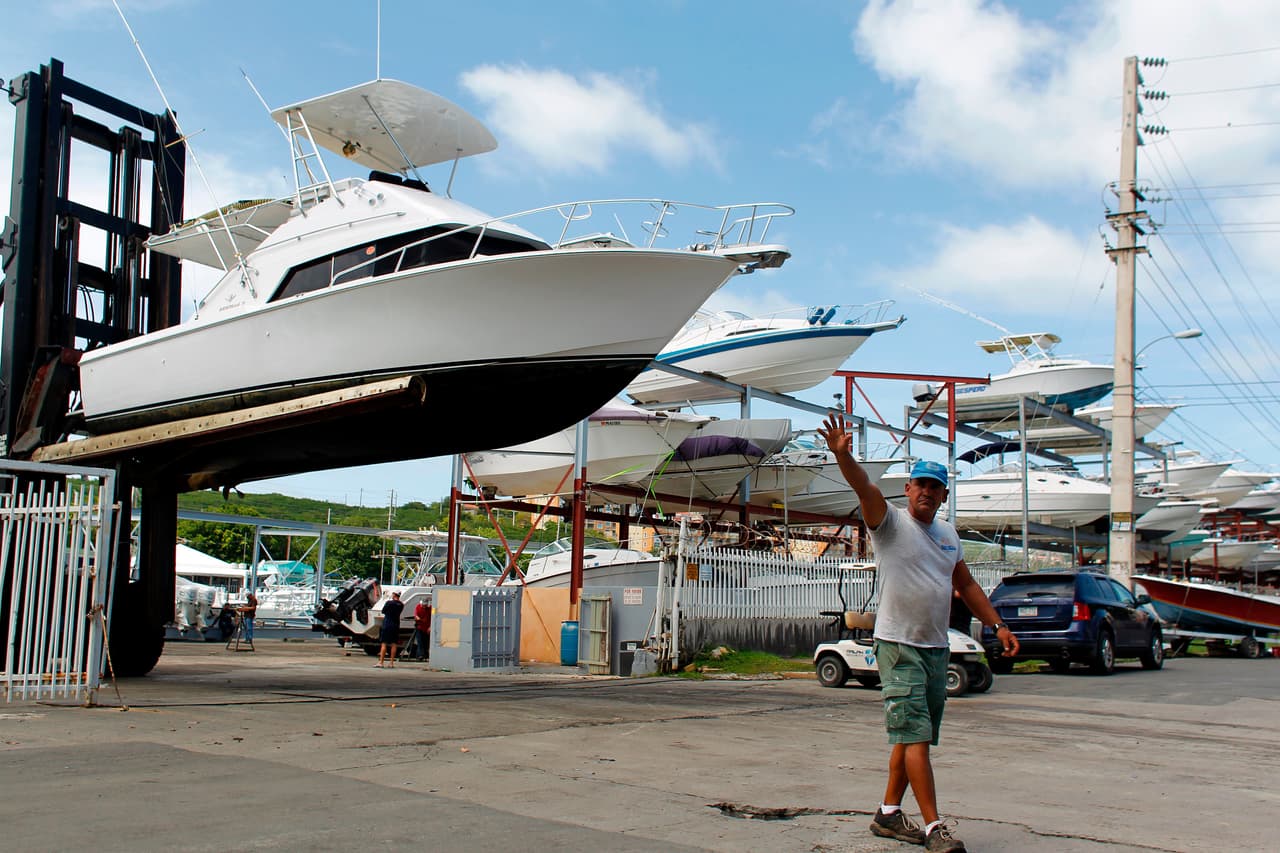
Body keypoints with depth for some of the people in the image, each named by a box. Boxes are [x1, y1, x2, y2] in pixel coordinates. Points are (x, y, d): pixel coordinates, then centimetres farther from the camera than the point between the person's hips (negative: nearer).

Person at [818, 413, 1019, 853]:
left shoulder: (948, 533, 15)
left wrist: (997, 625, 18)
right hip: (899, 647, -7)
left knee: (913, 737, 11)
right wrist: (843, 455, -42)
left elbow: (966, 584, 23)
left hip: (936, 648, 7)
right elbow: (865, 488, -24)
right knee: (915, 735, -11)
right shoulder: (890, 521, -5)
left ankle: (888, 813, 21)